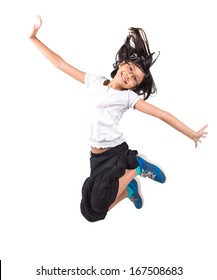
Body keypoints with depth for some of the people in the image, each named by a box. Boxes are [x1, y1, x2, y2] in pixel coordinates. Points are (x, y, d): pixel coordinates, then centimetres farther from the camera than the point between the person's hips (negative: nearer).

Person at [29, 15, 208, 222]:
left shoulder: (128, 96, -4)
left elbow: (163, 115, -5)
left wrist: (192, 134, -6)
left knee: (98, 204, -24)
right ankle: (128, 188, 30)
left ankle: (136, 168, -2)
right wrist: (34, 38, 8)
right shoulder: (95, 82, 8)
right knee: (92, 210, 6)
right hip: (97, 157, 5)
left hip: (117, 153, -5)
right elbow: (61, 64, 10)